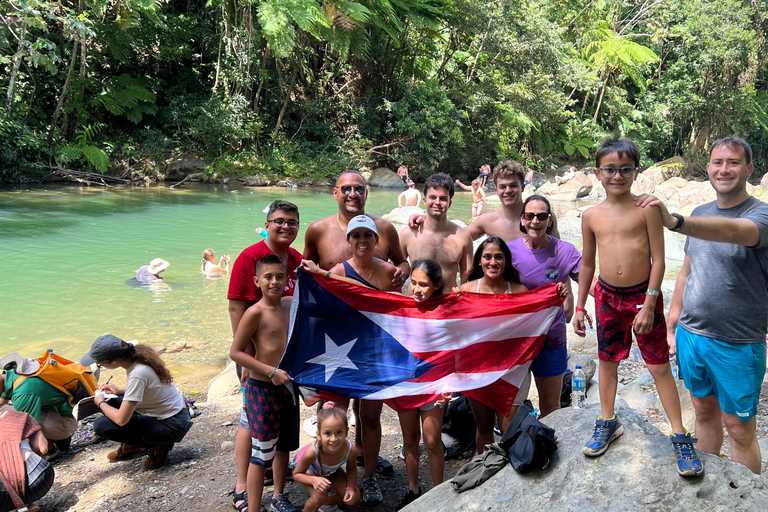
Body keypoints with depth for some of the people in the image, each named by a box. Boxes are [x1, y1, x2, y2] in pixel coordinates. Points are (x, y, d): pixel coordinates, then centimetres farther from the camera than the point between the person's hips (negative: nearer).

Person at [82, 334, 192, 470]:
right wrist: (120, 390, 5)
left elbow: (121, 420, -25)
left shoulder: (137, 375, -29)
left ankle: (157, 445, -1)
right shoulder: (137, 354, -5)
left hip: (171, 425, -9)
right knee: (110, 402, 8)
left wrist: (101, 403, -6)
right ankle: (133, 445, 20)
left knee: (101, 426, -13)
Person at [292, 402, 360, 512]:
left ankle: (326, 503, 21)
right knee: (319, 497, -28)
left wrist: (351, 486, -25)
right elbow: (296, 474, -24)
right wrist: (314, 480, -42)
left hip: (332, 472, 4)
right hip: (309, 472, -4)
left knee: (354, 497, -6)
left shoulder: (351, 450, -34)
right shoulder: (311, 453, -43)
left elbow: (351, 469, -9)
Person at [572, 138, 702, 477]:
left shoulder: (646, 209, -7)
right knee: (607, 361, 14)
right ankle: (608, 423, 32)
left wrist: (649, 305, -14)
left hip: (643, 295, -3)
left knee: (659, 366, 3)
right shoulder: (591, 215, 3)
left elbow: (658, 260, -8)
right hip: (607, 297, 3)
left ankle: (680, 436, 15)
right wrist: (579, 307, 10)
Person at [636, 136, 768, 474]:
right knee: (704, 412, 19)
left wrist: (674, 222, -54)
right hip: (690, 335, 5)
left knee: (739, 429, 7)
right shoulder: (700, 214, 7)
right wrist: (671, 325, 11)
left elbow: (732, 231, -37)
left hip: (736, 345, -5)